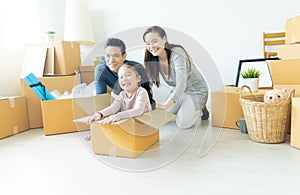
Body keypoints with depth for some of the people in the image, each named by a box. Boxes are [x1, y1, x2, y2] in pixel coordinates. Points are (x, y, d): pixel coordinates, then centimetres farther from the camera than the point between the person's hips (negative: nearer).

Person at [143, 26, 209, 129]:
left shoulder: (177, 54, -29)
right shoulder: (154, 58, -9)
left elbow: (181, 85, -38)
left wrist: (165, 106, -49)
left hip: (196, 91, -6)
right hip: (178, 92, 7)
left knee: (182, 123, -21)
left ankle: (200, 110, 10)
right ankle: (186, 107, 20)